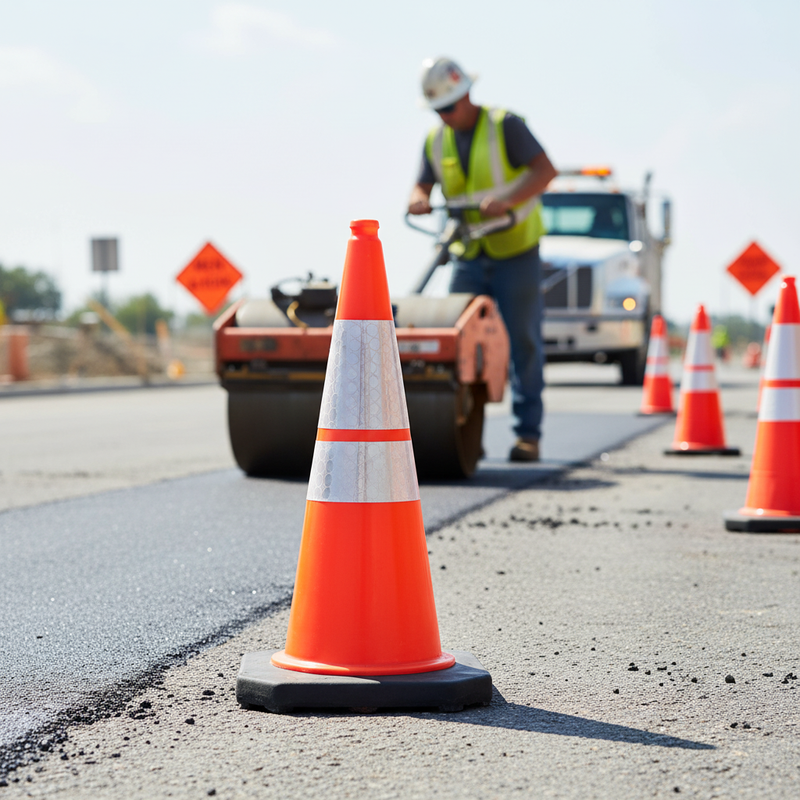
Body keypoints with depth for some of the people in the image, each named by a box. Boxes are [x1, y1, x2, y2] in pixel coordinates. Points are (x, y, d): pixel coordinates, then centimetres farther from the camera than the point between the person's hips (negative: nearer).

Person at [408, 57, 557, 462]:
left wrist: (507, 200, -32)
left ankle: (528, 433, 3)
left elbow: (545, 169, -17)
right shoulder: (436, 141, 7)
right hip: (468, 257, 4)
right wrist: (418, 201, -17)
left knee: (523, 342, -2)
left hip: (515, 251, -4)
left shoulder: (505, 126, -9)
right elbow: (422, 187, 8)